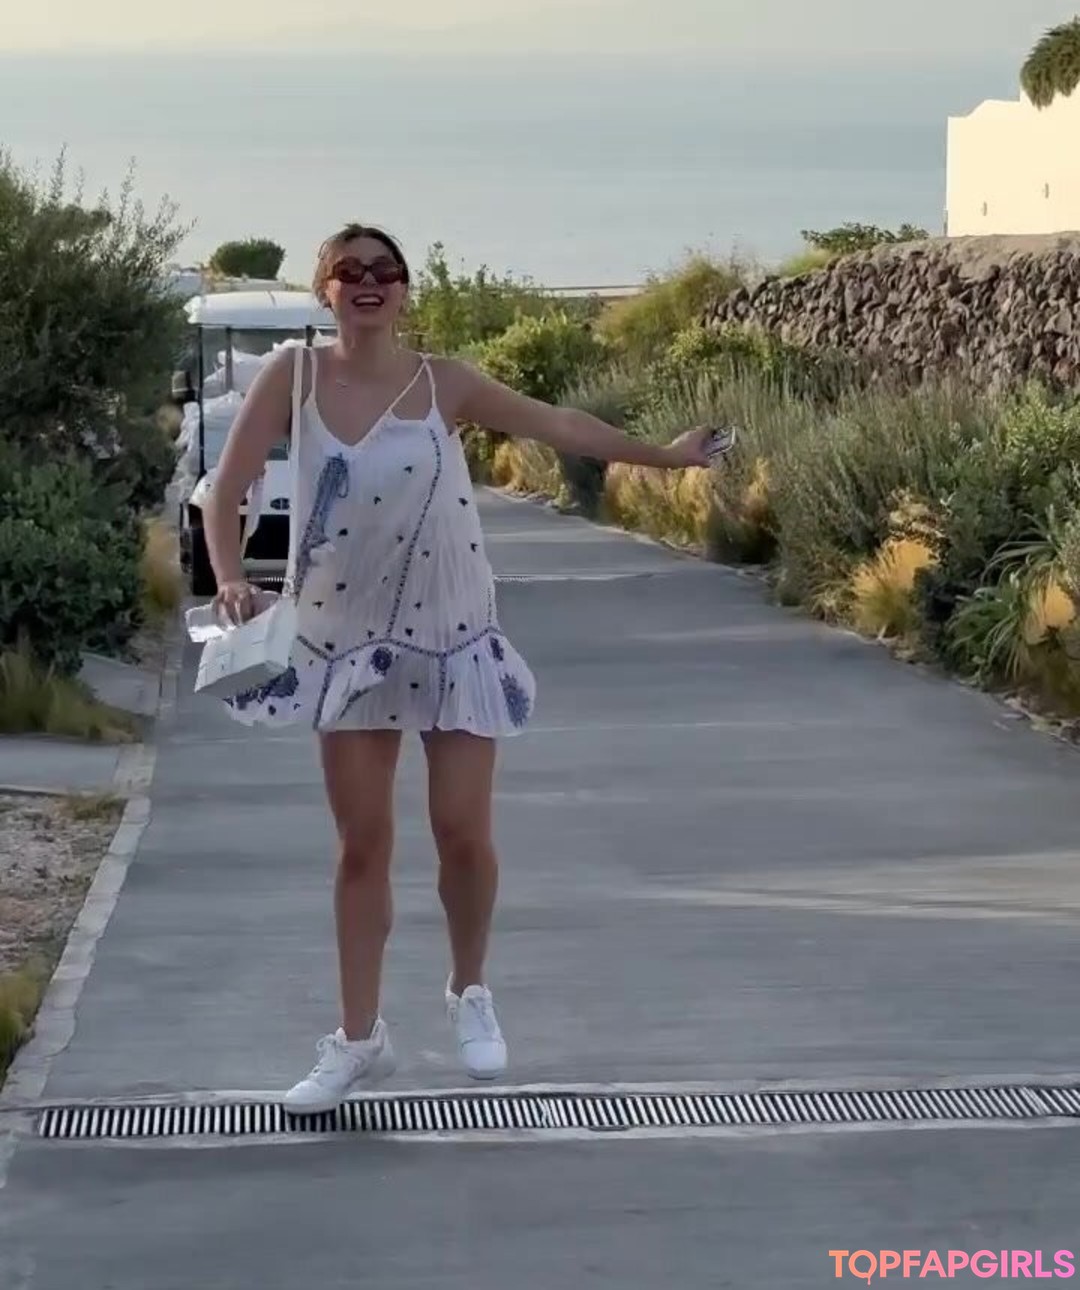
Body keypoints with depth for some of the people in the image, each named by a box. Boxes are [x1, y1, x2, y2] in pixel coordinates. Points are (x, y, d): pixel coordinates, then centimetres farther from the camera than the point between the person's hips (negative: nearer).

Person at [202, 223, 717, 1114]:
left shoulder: (444, 384, -4)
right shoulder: (295, 377, -5)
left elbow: (558, 426, 8)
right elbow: (227, 490, -7)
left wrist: (664, 455, 14)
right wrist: (232, 579, -23)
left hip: (453, 636, 0)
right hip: (348, 639, 0)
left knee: (463, 831, -2)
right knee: (363, 843, 6)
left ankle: (470, 992, 26)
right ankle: (359, 1039, 18)